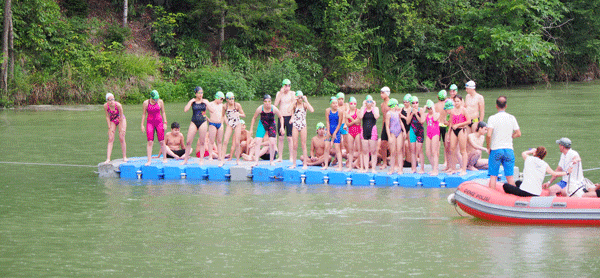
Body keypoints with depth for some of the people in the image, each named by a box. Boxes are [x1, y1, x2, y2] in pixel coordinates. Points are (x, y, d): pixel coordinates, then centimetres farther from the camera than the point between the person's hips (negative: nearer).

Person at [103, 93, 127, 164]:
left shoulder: (118, 105, -29)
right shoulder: (106, 106, -22)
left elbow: (121, 117, -20)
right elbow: (107, 117, -11)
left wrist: (121, 128, -17)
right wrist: (110, 128, -12)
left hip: (121, 120, -2)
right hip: (112, 121, 2)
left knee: (122, 139, -5)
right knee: (110, 139, -7)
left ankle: (124, 157, 9)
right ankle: (108, 159, -11)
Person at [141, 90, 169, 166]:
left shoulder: (160, 102, 0)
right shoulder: (146, 103, -2)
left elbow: (163, 112, 8)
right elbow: (144, 114, 4)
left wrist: (165, 123, 2)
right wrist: (142, 125, 2)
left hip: (159, 122, 1)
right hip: (150, 122, -1)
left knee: (162, 141, 2)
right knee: (150, 142, -9)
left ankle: (164, 158, 18)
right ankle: (149, 160, -7)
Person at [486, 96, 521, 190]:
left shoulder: (492, 118, -8)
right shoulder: (512, 118, 2)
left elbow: (488, 135, -17)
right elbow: (518, 134, 3)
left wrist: (488, 147, -3)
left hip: (495, 150, -2)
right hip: (508, 149, 2)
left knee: (493, 176, 3)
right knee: (510, 176, 7)